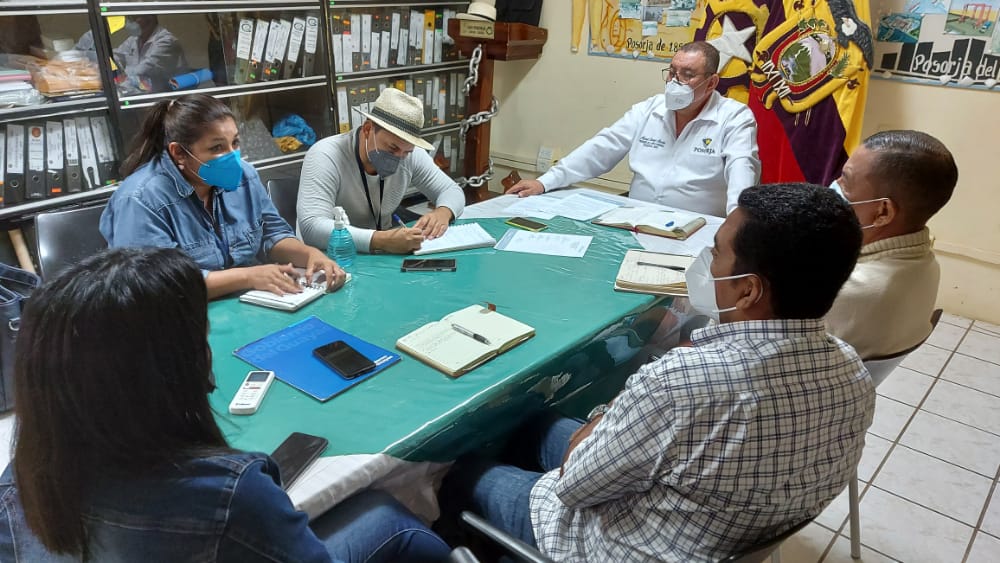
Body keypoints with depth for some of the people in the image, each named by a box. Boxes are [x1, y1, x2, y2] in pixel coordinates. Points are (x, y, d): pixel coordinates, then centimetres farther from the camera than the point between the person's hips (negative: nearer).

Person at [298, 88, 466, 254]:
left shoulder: (410, 155, -7)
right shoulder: (326, 156, -21)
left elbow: (452, 190, 4)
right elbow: (311, 227, -31)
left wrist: (442, 213, -18)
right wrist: (379, 240, -41)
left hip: (383, 257, 4)